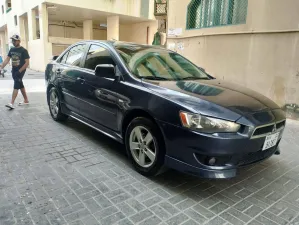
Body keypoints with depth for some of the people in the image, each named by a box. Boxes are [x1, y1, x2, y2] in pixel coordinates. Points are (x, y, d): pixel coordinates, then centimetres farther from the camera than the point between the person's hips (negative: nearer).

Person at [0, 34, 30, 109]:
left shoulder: (23, 51, -10)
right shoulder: (12, 49, 10)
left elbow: (27, 63, -14)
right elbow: (7, 59, 10)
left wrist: (19, 71, -20)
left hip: (20, 71, -7)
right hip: (14, 70, 7)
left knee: (16, 85, -14)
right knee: (20, 85, 14)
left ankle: (12, 103, -19)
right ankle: (26, 100, 26)